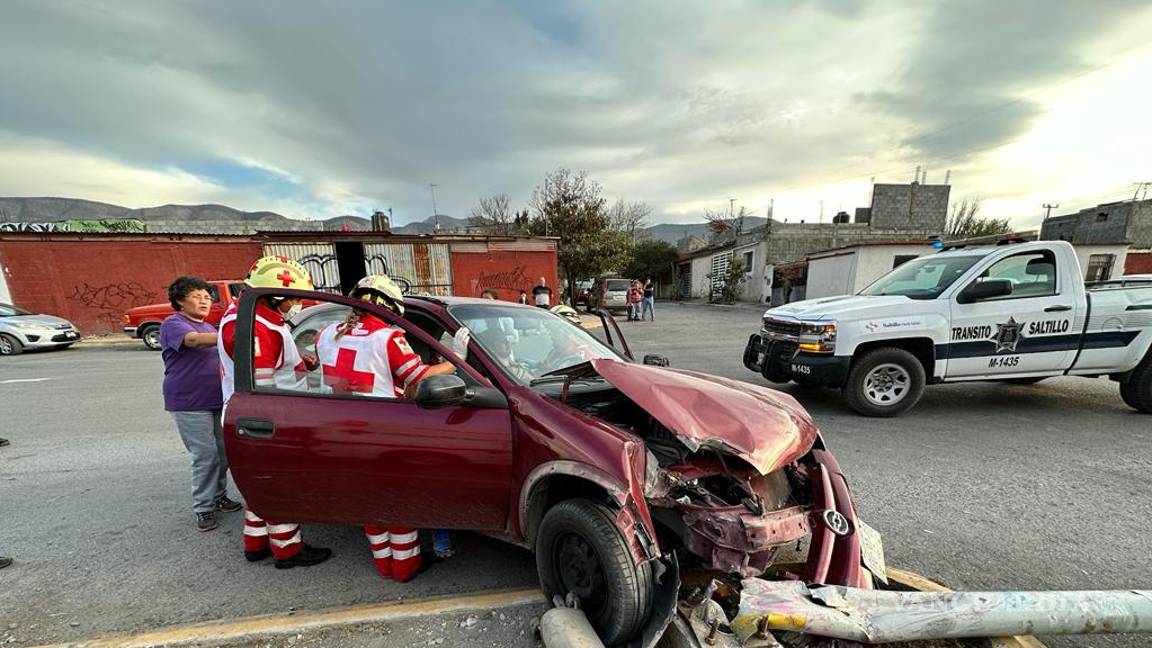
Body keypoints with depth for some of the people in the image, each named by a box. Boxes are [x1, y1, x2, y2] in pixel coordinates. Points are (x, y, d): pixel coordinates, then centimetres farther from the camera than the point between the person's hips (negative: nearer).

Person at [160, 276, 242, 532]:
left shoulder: (210, 328, 17)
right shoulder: (173, 324, -7)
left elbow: (221, 359, 25)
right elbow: (194, 340, -29)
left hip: (217, 401, 7)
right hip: (189, 403, -7)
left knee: (223, 452, 10)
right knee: (205, 454, -6)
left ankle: (218, 496, 25)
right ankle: (203, 508, 8)